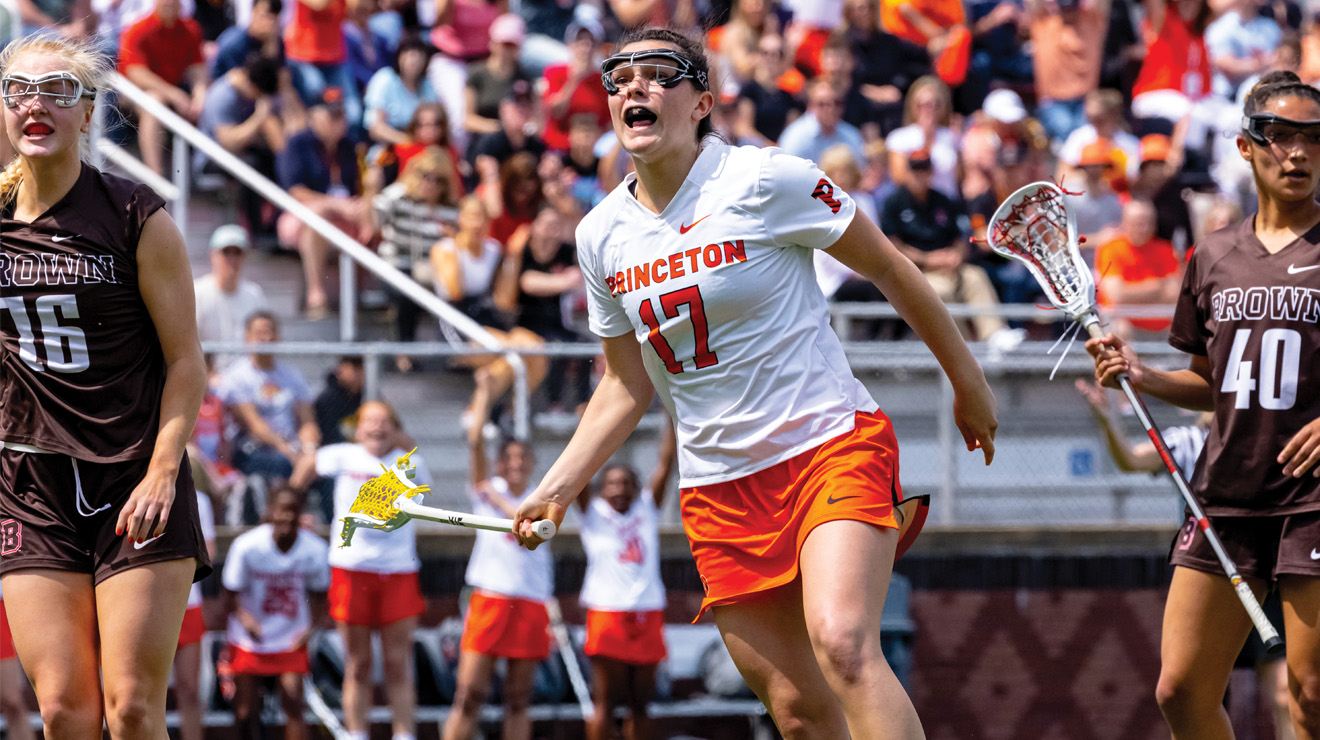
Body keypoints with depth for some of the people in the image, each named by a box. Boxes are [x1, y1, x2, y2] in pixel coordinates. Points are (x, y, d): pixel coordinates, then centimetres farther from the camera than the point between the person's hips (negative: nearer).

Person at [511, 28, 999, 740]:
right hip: (717, 488, 5)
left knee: (842, 646, -28)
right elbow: (625, 388, 17)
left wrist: (968, 384, 8)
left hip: (832, 442, -5)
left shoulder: (767, 180, -10)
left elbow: (888, 267, 2)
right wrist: (554, 490, 8)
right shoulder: (600, 235, 6)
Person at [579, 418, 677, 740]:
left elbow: (666, 462, 7)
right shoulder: (594, 514, 7)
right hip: (607, 613, -3)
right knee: (605, 701, -5)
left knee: (639, 702, 5)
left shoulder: (647, 509, 13)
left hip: (648, 615, 3)